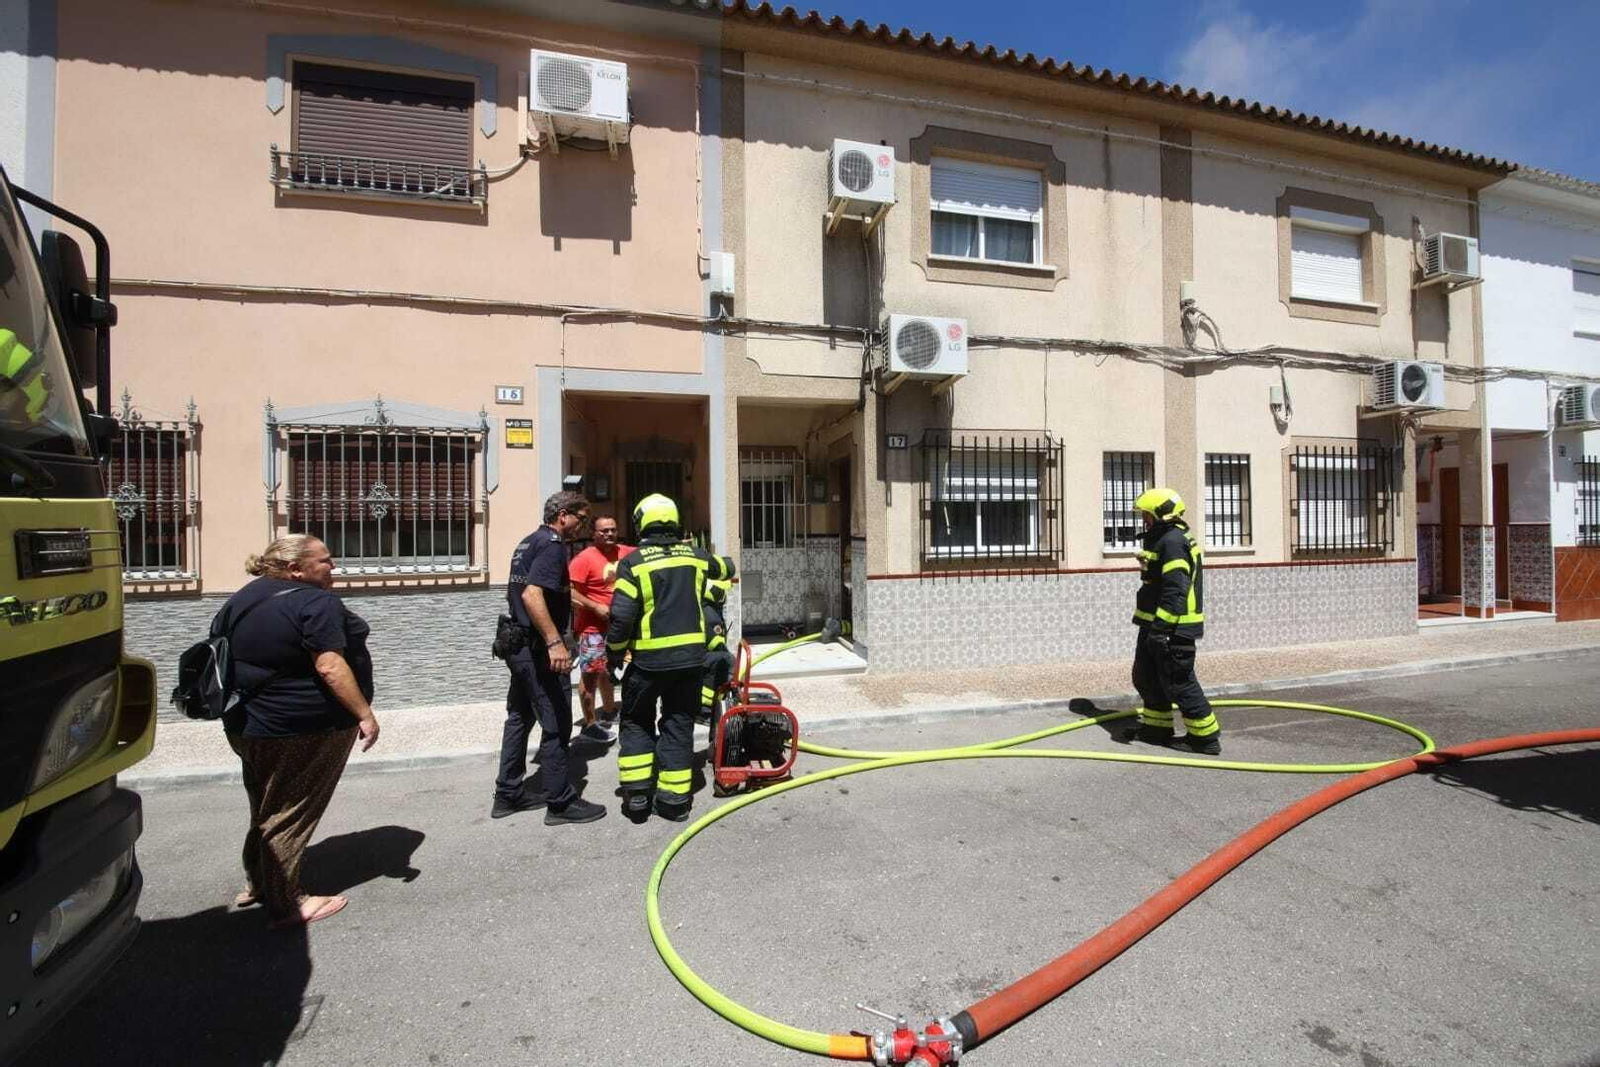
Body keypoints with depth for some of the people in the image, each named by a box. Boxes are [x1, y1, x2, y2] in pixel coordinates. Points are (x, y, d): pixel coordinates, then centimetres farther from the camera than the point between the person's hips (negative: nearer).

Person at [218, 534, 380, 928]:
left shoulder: (242, 598, 8)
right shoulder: (316, 603, -20)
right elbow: (329, 666, -26)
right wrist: (365, 713, -22)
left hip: (250, 725, 9)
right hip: (306, 732, -9)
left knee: (267, 808, 24)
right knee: (291, 815, 3)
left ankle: (256, 884, 38)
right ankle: (286, 904, 14)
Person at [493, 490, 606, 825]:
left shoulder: (528, 542, 14)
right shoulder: (552, 545, -16)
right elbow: (532, 594, -29)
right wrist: (555, 641, -32)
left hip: (519, 645, 10)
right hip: (538, 649, -10)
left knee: (520, 718, 17)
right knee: (556, 725, -1)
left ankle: (508, 794, 27)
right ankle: (562, 803, 8)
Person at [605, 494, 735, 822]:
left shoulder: (633, 562, -7)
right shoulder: (694, 556, 4)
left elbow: (621, 614, -12)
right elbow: (725, 568, 25)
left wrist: (614, 652, 3)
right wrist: (725, 563, 49)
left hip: (650, 658, -3)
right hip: (691, 655, 3)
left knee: (637, 722, 17)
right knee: (679, 725, 13)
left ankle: (636, 796, 16)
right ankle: (674, 799, 16)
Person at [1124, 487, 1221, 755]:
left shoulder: (1172, 542, -18)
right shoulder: (1163, 540, 17)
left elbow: (1176, 590, -26)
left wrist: (1161, 627, -27)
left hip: (1173, 628, -11)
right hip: (1156, 624, 11)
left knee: (1178, 682, -3)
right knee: (1146, 676, 18)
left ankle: (1205, 736, 8)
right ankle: (1157, 727, 29)